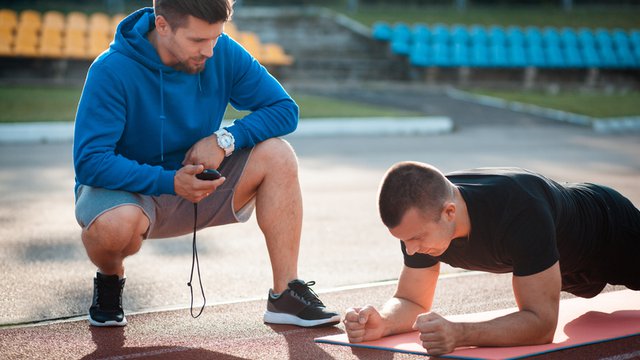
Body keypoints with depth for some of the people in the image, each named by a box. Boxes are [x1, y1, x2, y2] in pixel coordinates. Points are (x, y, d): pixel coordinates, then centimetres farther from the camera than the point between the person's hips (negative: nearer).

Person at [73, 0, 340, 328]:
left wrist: (224, 139, -23)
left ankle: (285, 295, -16)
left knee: (276, 155, -18)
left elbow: (284, 109, -7)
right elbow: (89, 162, -27)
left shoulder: (224, 54, -10)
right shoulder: (112, 71, -23)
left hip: (195, 183, 4)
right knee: (115, 223, -40)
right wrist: (171, 181, -36)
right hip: (127, 189, -4)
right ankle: (110, 278, -2)